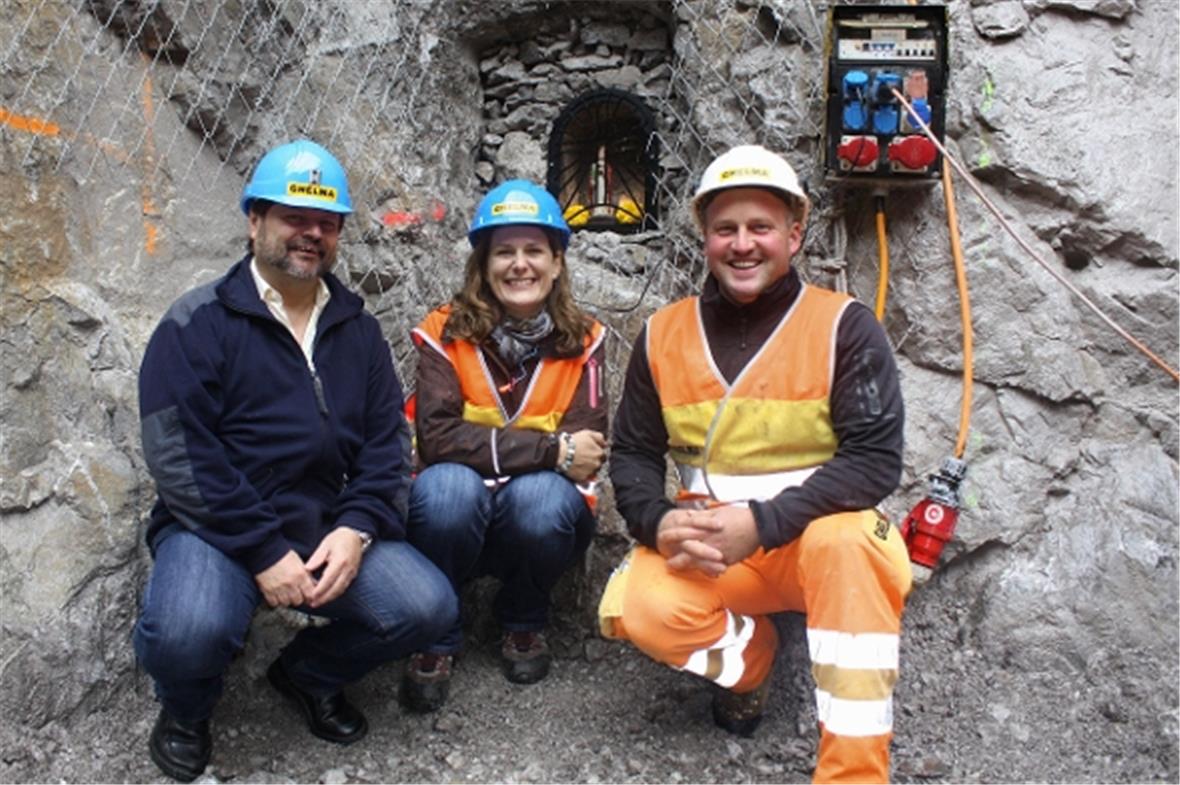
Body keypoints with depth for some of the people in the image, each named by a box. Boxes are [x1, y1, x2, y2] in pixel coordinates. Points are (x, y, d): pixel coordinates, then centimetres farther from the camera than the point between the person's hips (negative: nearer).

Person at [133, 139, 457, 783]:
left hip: (329, 528, 4)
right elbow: (179, 460, -13)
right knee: (189, 631, -33)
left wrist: (356, 528, -12)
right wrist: (264, 554, -19)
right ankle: (185, 708, 8)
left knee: (427, 606, -16)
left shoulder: (356, 328, 10)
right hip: (216, 528, -4)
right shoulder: (197, 324, -5)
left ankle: (307, 674, 16)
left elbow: (386, 439, 5)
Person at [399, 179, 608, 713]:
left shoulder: (581, 342, -4)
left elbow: (586, 453, -13)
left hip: (537, 516, 1)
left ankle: (523, 623, 1)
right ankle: (437, 639, -6)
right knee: (448, 483, -33)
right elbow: (437, 438, -22)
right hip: (458, 512, -1)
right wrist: (552, 449, -27)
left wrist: (488, 445, -24)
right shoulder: (446, 333, -8)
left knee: (541, 492, -32)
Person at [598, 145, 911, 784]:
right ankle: (748, 655, 8)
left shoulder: (844, 326, -6)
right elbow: (632, 454, 5)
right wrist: (660, 520, -18)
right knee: (635, 607, -26)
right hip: (707, 550, 3)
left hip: (823, 542, -2)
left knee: (845, 538, -36)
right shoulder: (663, 335, 3)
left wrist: (763, 523, -26)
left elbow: (876, 460, -14)